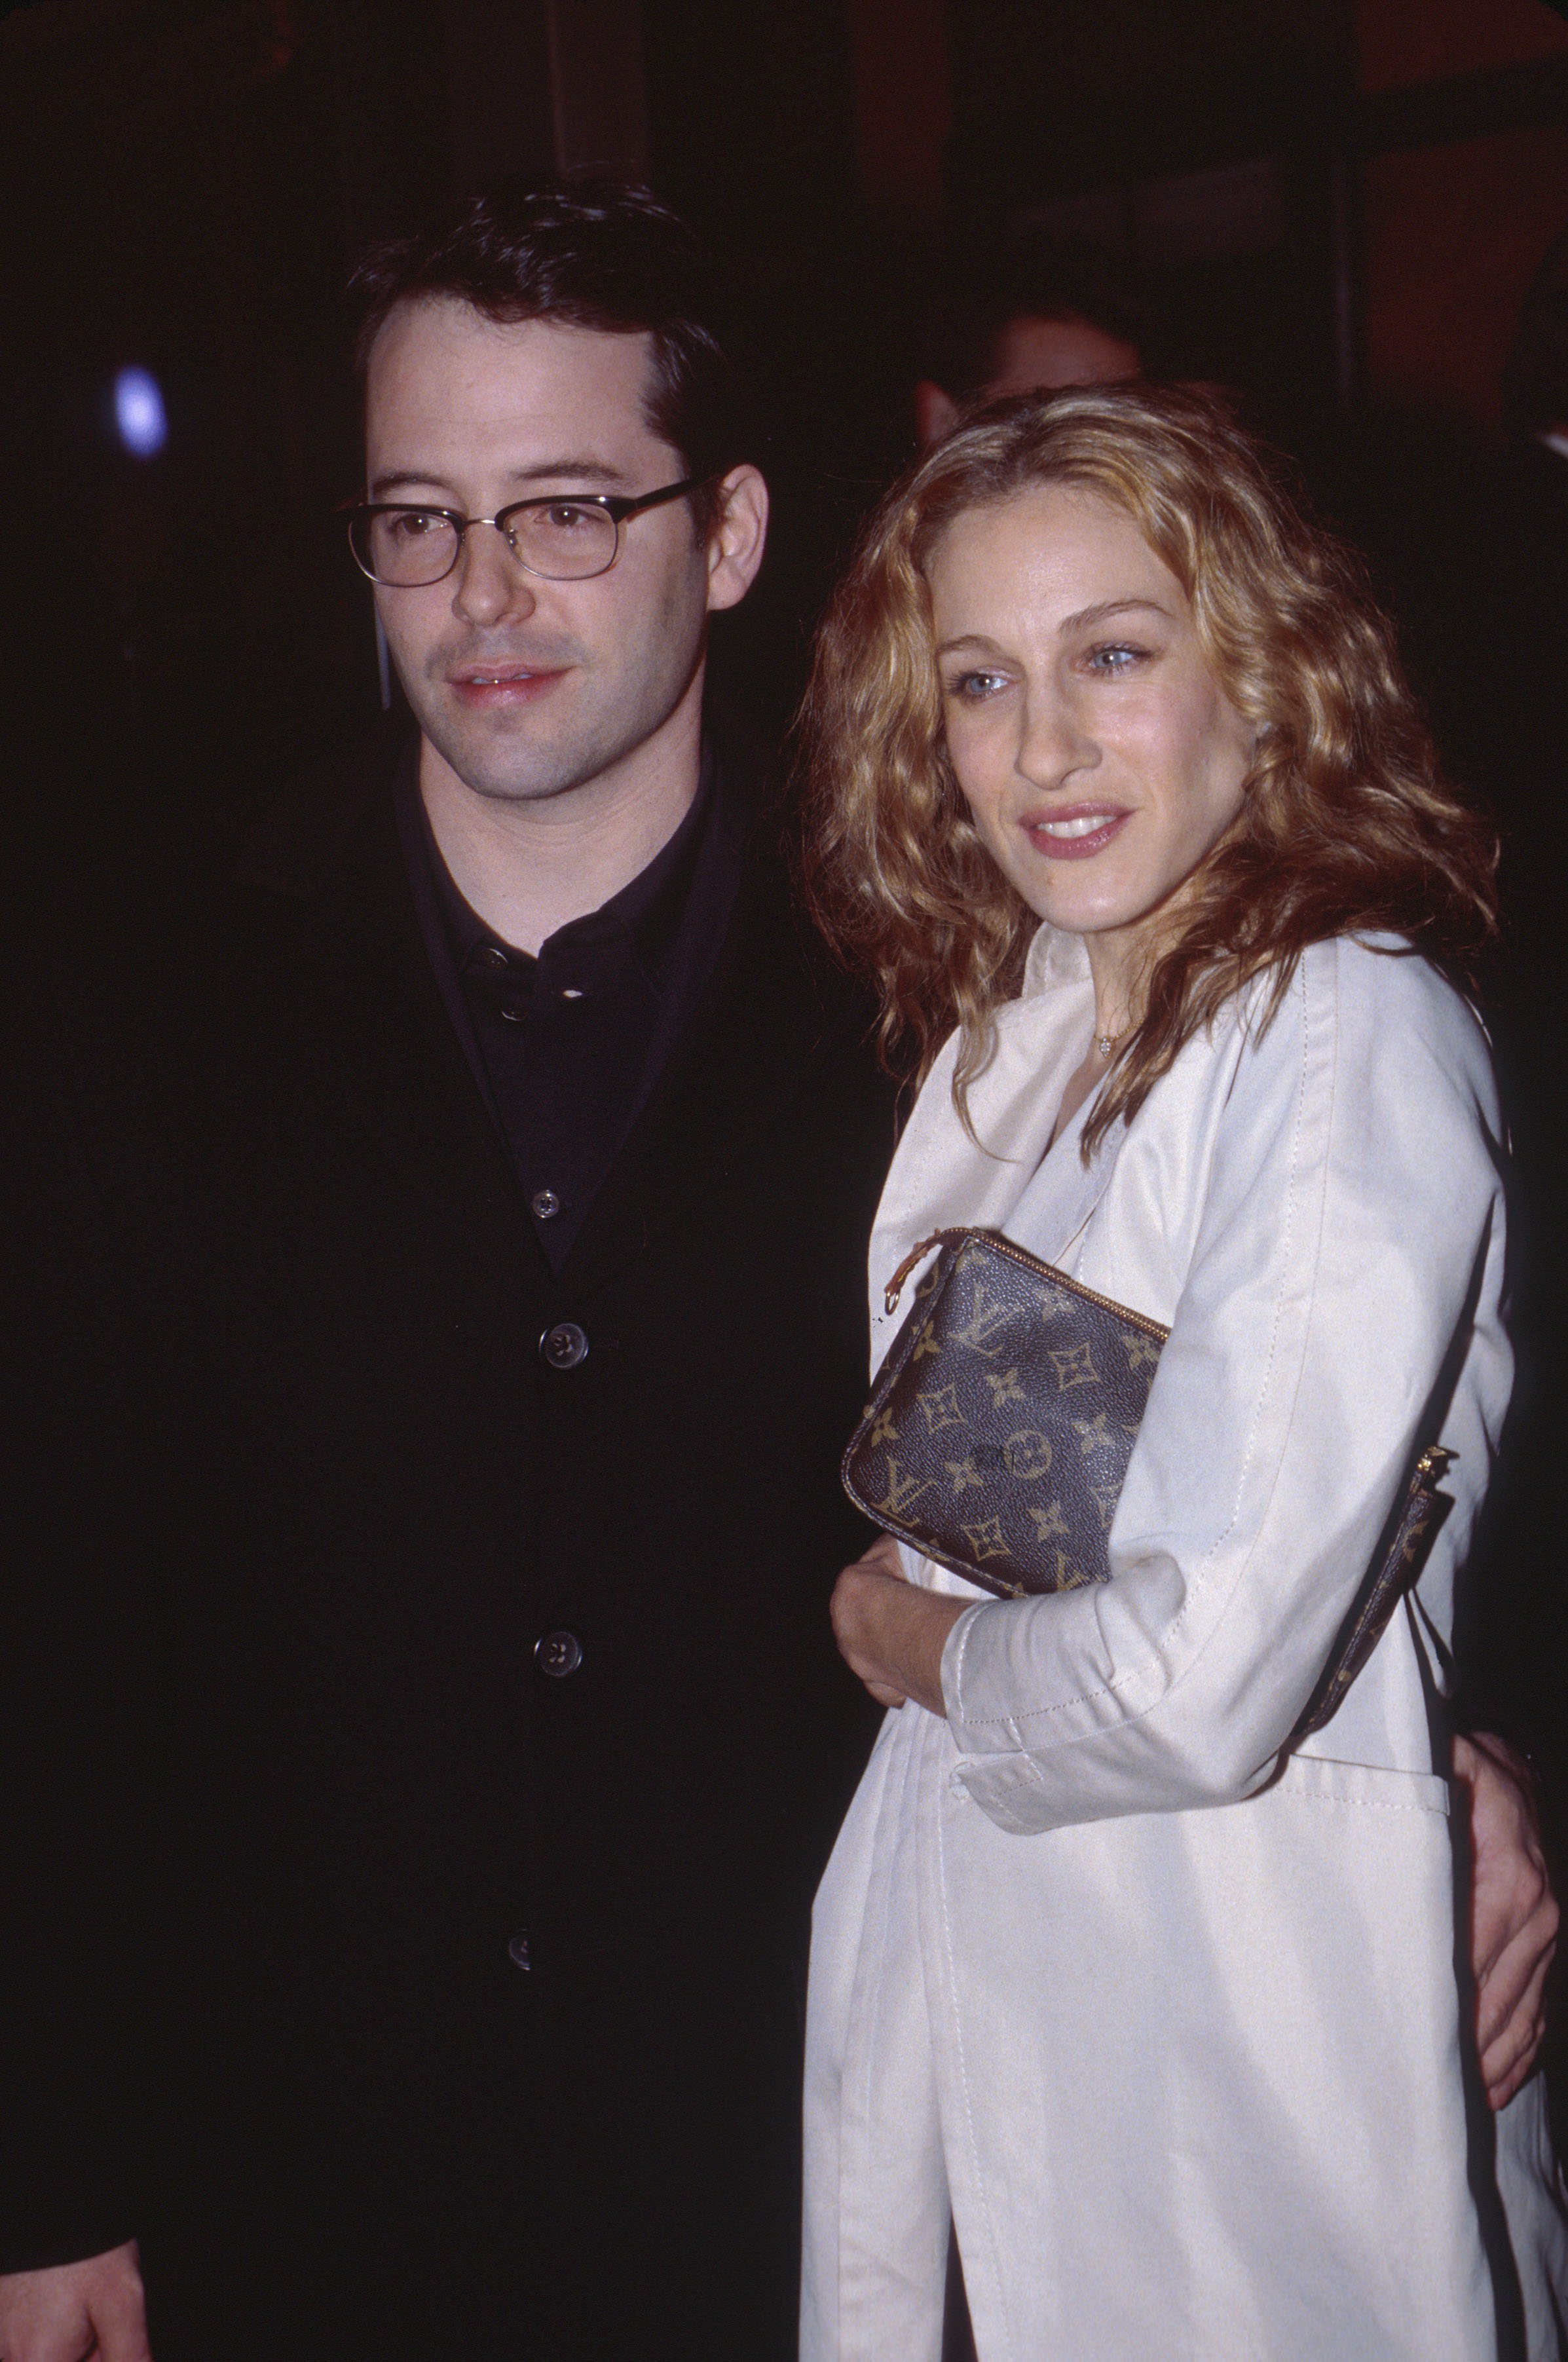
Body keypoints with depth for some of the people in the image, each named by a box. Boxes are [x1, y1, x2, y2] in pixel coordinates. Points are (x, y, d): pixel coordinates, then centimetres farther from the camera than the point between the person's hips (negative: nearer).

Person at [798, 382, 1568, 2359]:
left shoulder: (1353, 1034, -20)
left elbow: (1206, 1682, -25)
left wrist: (921, 1646, -9)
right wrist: (899, 1620, 0)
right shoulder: (1006, 1021, 6)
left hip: (1245, 1963, -7)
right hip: (968, 1910, 7)